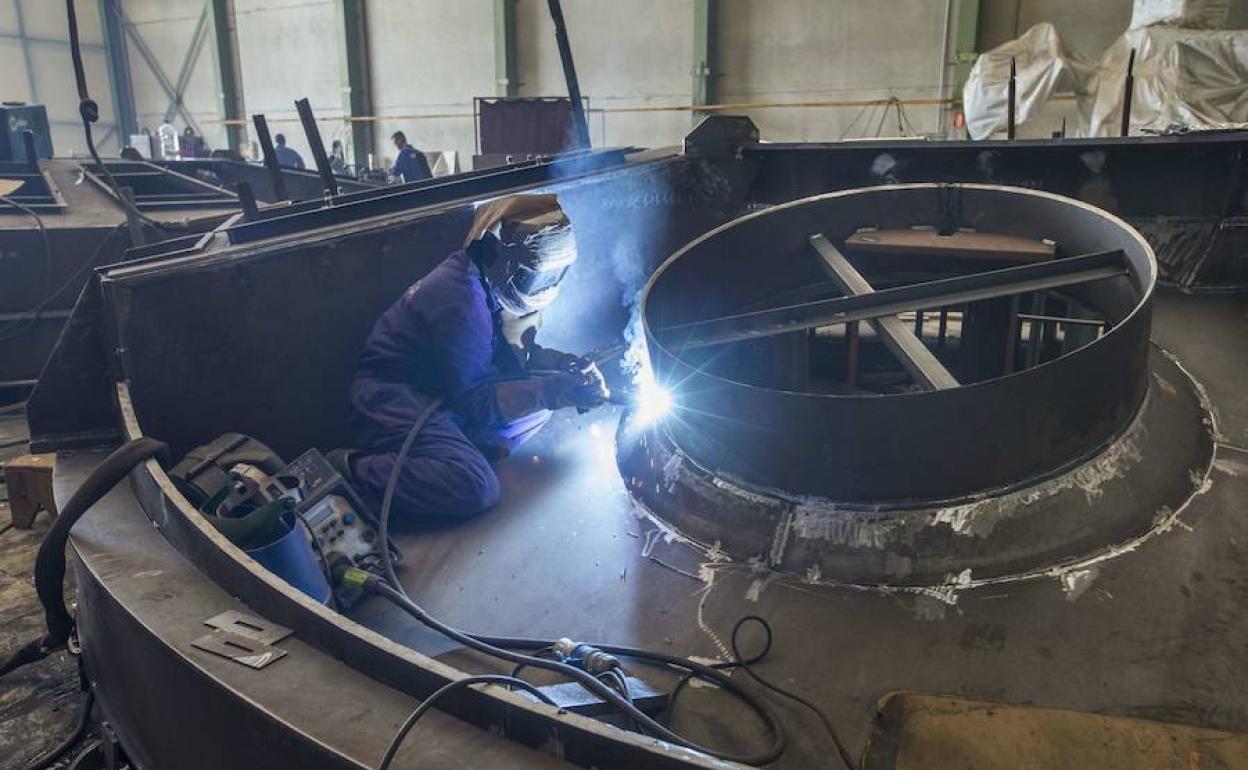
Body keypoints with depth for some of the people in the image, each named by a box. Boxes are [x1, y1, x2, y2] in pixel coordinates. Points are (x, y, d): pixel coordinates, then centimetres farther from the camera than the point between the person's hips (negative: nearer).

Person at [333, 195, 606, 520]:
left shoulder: (491, 282, 1)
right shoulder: (460, 296, -26)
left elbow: (512, 356, 12)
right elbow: (475, 401, -22)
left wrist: (563, 364, -7)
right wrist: (552, 390, -30)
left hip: (438, 393, 9)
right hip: (390, 398, -9)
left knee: (543, 398, 2)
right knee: (476, 488, -28)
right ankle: (350, 469, -15)